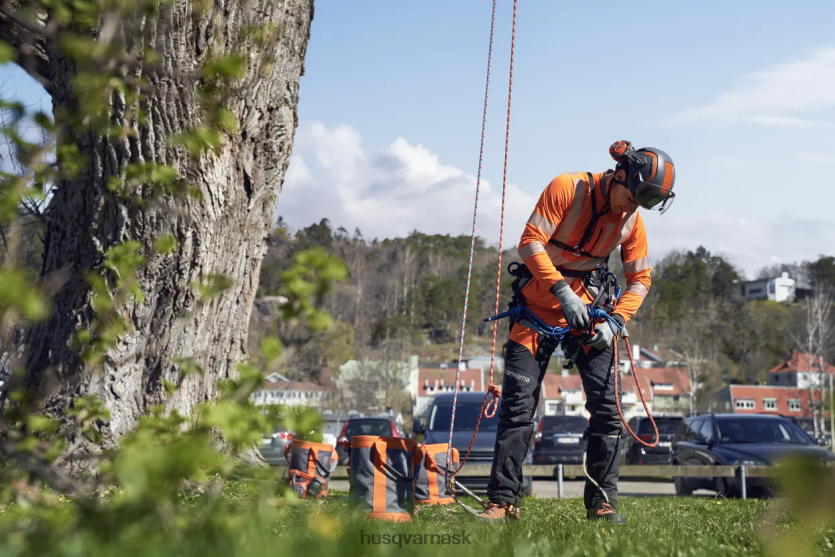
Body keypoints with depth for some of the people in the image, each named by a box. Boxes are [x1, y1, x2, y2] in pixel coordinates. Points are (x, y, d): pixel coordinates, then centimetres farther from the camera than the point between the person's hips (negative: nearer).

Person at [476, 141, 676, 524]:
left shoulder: (632, 221, -2)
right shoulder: (567, 188, -15)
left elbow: (640, 279, 5)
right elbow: (529, 243, -19)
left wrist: (615, 321, -11)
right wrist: (563, 292, -27)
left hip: (590, 309, 3)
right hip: (538, 307, -3)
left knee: (606, 405, -6)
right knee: (518, 405, -6)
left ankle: (602, 501, 5)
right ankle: (502, 500, 1)